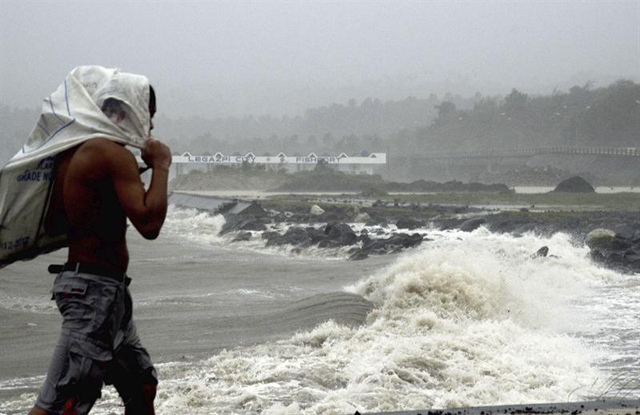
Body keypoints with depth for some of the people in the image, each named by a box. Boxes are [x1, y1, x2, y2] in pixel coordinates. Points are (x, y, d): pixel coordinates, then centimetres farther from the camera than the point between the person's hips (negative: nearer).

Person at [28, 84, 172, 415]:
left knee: (142, 385, 19)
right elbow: (149, 223, -24)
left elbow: (52, 224, 18)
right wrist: (160, 165, -12)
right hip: (95, 288, -11)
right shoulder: (113, 153, -16)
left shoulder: (72, 151, 13)